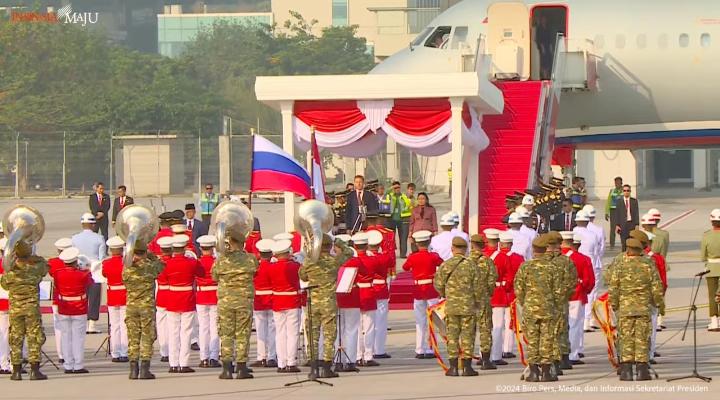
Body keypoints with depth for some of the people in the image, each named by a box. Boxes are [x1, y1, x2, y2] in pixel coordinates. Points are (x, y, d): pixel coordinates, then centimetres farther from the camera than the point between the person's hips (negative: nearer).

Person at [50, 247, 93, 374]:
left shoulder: (58, 273, -8)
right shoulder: (83, 274, -14)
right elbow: (90, 282, 6)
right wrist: (87, 271, 24)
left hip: (63, 311, 2)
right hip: (79, 310, -2)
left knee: (66, 338, 9)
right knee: (78, 337, 2)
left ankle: (68, 366, 9)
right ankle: (78, 366, 0)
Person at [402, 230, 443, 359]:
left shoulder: (413, 257, -5)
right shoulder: (433, 256, -10)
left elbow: (405, 267, 14)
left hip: (418, 291, 2)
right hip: (432, 290, -2)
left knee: (420, 321, 10)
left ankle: (420, 350, 8)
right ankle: (430, 350, -1)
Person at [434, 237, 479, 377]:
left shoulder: (445, 265, -2)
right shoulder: (471, 265, -5)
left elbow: (438, 284, 3)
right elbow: (477, 286, -4)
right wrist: (477, 302, 11)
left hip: (451, 306, 1)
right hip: (468, 306, -1)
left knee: (452, 335, 5)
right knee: (467, 335, 4)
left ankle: (453, 367, 4)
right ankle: (467, 367, 2)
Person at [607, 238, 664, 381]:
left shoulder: (619, 267, -4)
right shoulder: (648, 267, -1)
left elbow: (613, 289, -2)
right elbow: (657, 288, 1)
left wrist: (614, 305, 11)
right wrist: (659, 303, 16)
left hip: (625, 309, -1)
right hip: (644, 309, 1)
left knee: (626, 339, 3)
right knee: (642, 339, 4)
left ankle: (626, 370, 0)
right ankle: (641, 369, 2)